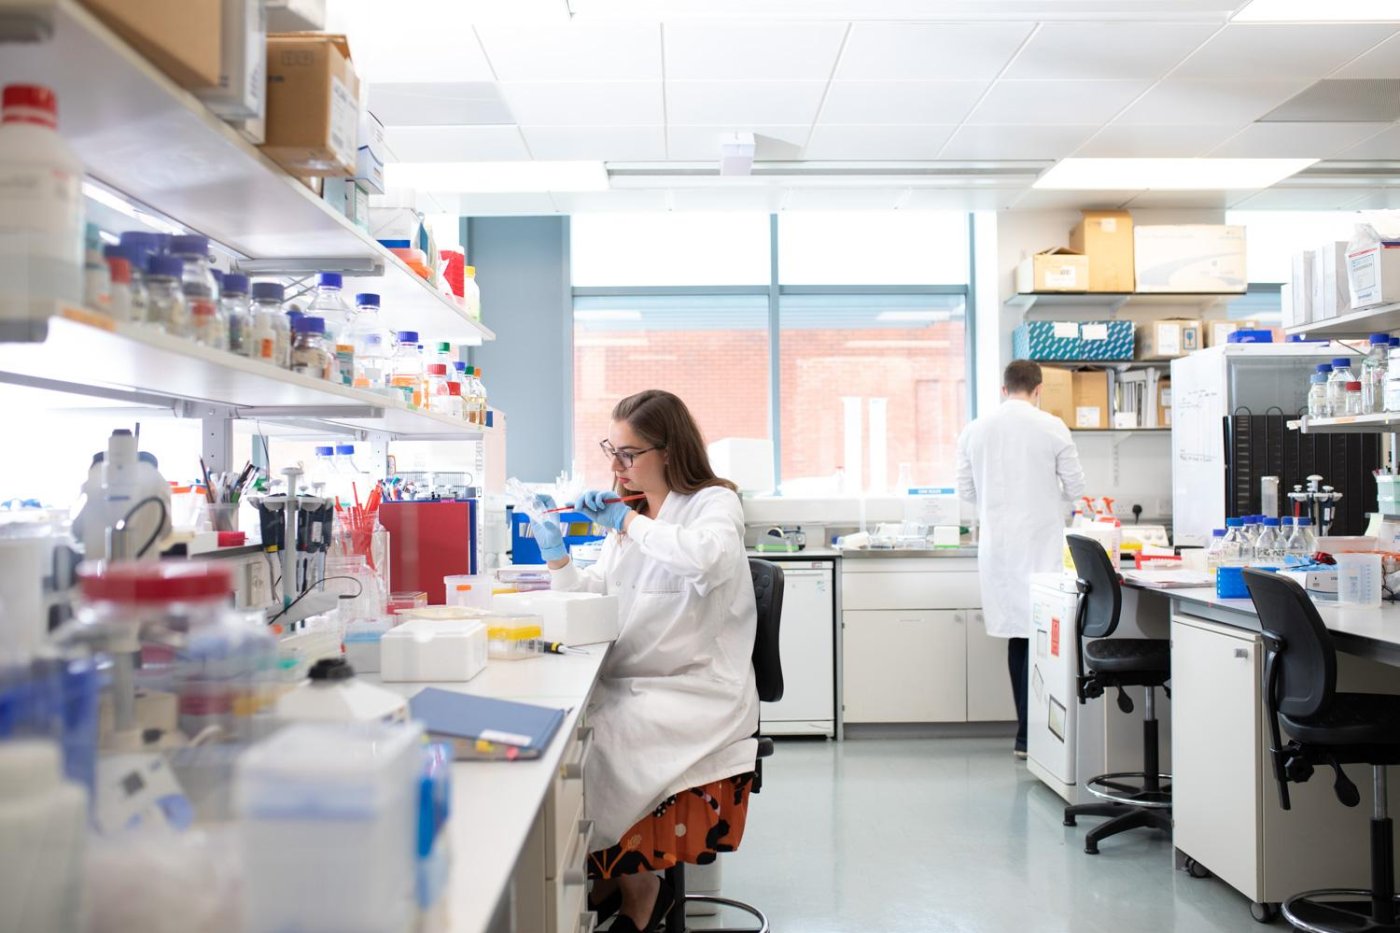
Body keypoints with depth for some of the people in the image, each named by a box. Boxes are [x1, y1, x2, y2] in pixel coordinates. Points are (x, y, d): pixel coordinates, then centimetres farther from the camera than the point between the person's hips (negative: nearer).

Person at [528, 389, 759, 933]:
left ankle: (634, 883, 4)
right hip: (628, 686, 7)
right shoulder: (630, 511, 18)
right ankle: (620, 877, 3)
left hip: (697, 695, -7)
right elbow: (596, 600, 19)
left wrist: (629, 525, -21)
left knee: (590, 745, -24)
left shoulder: (713, 502, -5)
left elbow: (708, 557, -30)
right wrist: (556, 555, 2)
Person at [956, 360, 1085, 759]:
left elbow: (965, 491, 9)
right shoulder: (1052, 427, -5)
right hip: (1040, 543, -4)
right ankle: (1028, 735, -1)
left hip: (997, 545, 4)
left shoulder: (974, 431, 3)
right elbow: (1075, 487, 1)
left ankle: (1029, 731, 15)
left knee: (1018, 635, 11)